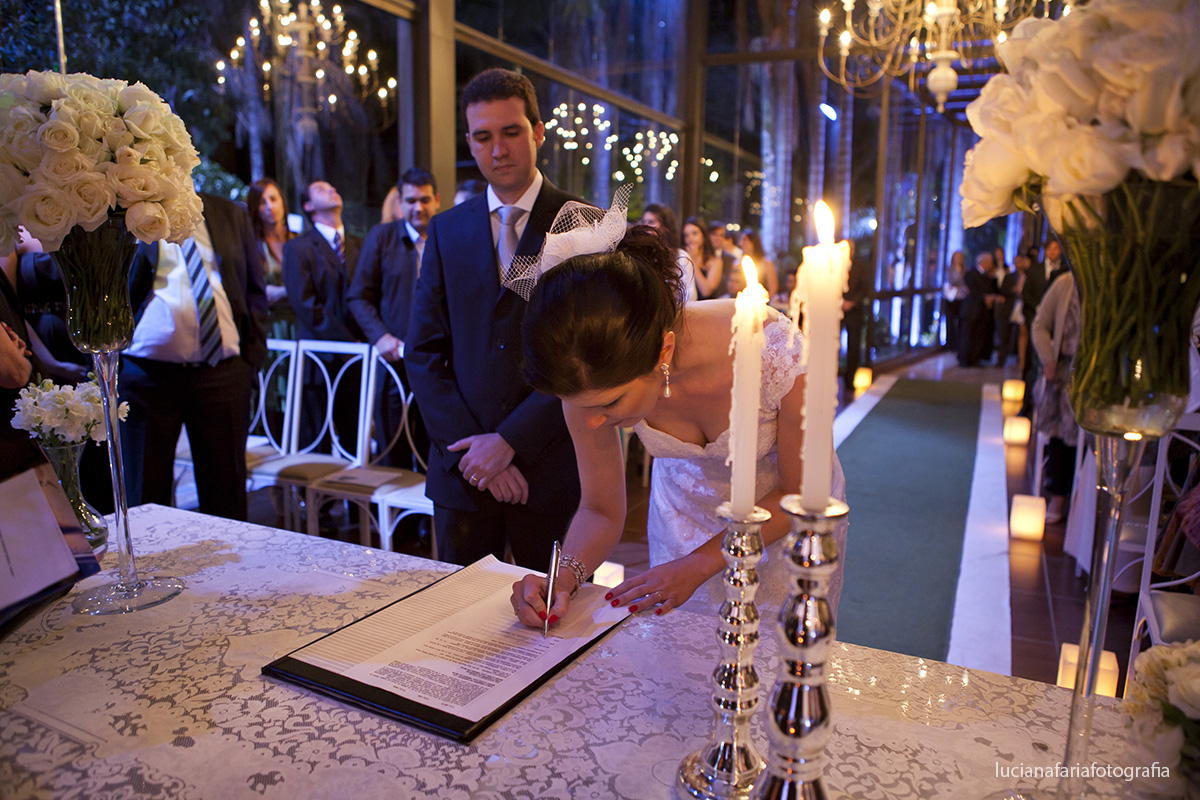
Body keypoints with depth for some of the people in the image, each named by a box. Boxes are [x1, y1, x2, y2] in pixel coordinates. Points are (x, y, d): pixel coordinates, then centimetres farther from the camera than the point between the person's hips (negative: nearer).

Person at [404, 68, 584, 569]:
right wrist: (471, 448, -7)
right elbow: (422, 353, 5)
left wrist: (510, 439, -14)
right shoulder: (446, 231, 8)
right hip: (462, 470, 3)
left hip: (553, 471, -2)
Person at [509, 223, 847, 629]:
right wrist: (566, 573, -30)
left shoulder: (775, 352, -39)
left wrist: (698, 564, -25)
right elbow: (601, 510, -12)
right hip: (684, 505, 2)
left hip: (785, 517, -2)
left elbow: (800, 494, -20)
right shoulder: (594, 380, -28)